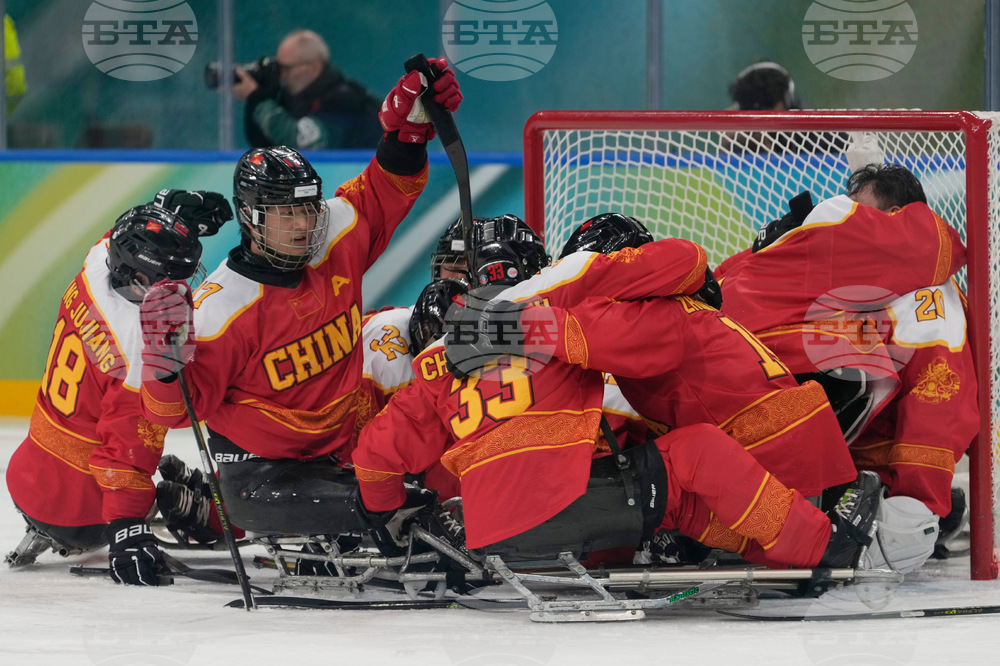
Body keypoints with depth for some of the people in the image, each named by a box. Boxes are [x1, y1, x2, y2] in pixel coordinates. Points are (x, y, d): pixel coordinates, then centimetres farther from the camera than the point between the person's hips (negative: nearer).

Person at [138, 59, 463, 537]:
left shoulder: (335, 246, -4)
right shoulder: (223, 308, -19)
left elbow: (383, 192, 13)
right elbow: (176, 409, -17)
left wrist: (409, 124, -3)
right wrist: (166, 367, -39)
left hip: (339, 456, 8)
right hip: (261, 473, -8)